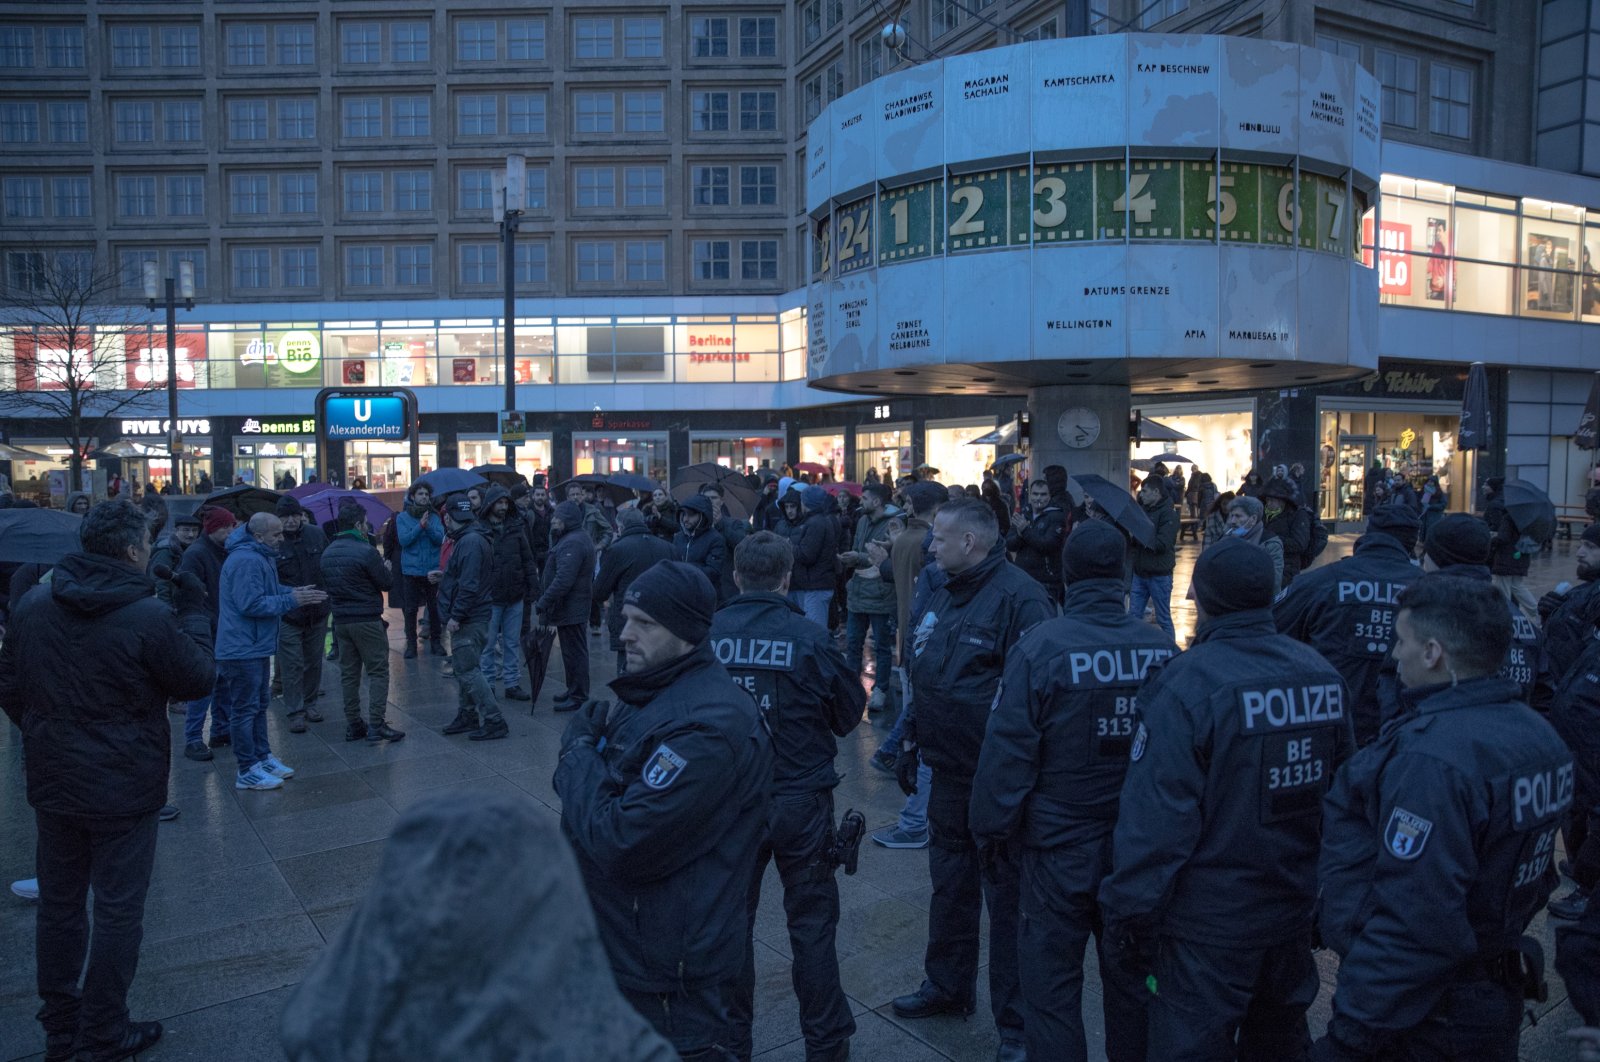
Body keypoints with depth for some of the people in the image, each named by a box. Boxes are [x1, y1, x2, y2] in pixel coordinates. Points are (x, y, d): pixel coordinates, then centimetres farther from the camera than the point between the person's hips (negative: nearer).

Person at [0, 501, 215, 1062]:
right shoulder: (150, 616, -21)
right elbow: (198, 680, -8)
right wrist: (194, 614, 2)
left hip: (52, 784, 6)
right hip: (123, 789, -6)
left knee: (58, 904, 19)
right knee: (118, 912, 8)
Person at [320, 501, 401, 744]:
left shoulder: (327, 553, 8)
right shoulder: (365, 551, -16)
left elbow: (326, 586, 16)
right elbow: (386, 583, -9)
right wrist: (388, 569, 11)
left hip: (341, 621, 7)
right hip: (367, 620, -7)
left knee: (348, 673, 12)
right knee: (378, 672, -1)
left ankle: (353, 725, 17)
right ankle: (376, 726, -4)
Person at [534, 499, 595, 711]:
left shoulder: (572, 543, -21)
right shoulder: (578, 538, 15)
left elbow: (563, 580, -29)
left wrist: (543, 602, -25)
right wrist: (545, 601, 19)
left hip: (570, 608, -11)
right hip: (574, 606, 11)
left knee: (574, 652, -3)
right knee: (573, 651, 19)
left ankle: (578, 697, 3)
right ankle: (574, 690, 30)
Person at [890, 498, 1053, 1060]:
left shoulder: (1018, 596, -19)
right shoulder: (942, 596, 10)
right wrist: (911, 741, 20)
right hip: (948, 772, 8)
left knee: (1007, 896, 5)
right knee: (950, 884, 21)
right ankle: (947, 986, 39)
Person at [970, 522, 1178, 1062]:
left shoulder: (1040, 646, -18)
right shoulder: (1162, 647, -6)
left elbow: (1008, 750, -15)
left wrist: (992, 827, -2)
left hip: (1060, 849, -4)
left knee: (1051, 984, 11)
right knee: (1131, 978, 21)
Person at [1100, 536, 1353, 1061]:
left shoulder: (1185, 684, -21)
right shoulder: (1322, 675, -2)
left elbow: (1155, 818, -22)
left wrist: (1128, 919, -13)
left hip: (1207, 927, -6)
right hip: (1293, 916, 6)